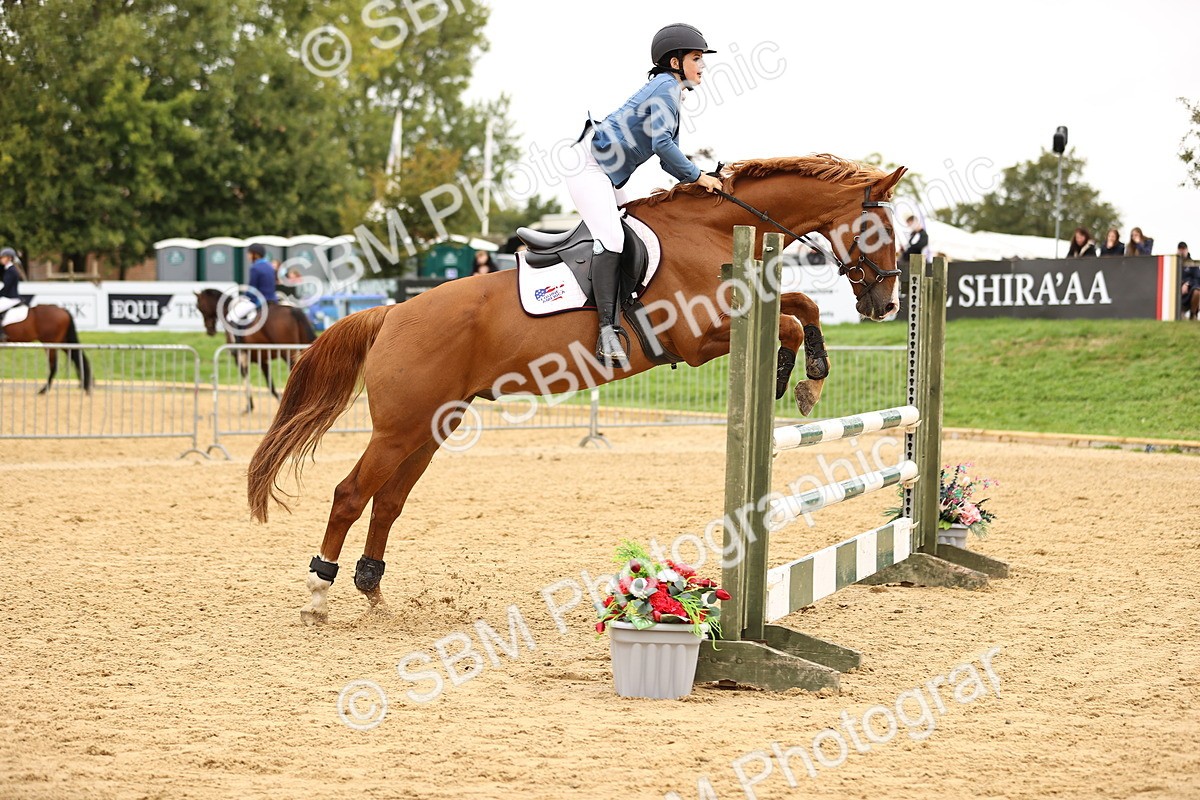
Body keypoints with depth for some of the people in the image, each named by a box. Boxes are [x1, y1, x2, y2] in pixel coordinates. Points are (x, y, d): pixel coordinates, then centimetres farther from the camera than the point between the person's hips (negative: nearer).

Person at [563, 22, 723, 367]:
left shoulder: (670, 92, 19)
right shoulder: (666, 86, -11)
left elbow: (667, 158, 18)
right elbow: (662, 142, -22)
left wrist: (698, 180, 4)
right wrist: (697, 176, -14)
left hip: (606, 173, 12)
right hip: (588, 162, -12)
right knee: (611, 239, -22)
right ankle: (607, 333, -30)